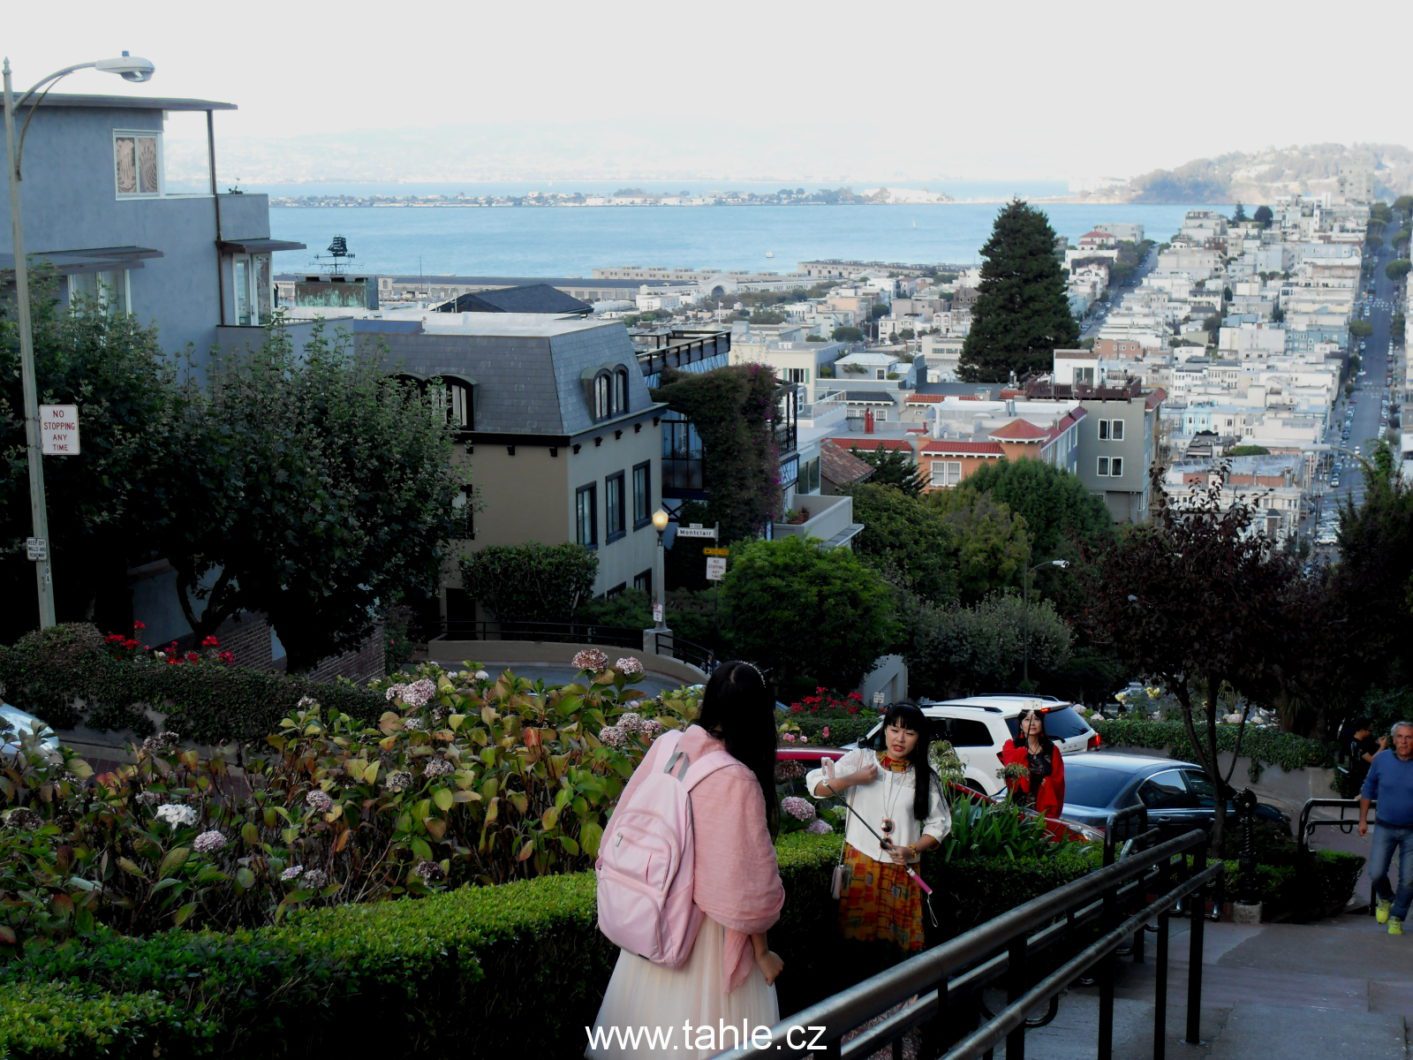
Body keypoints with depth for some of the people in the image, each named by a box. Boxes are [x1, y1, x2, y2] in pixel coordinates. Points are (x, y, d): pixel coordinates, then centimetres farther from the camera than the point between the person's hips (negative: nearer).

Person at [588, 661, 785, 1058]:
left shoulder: (664, 748, -8)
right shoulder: (736, 781, -26)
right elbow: (746, 881, -20)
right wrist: (762, 952, -6)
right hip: (705, 932, -6)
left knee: (650, 1024, 20)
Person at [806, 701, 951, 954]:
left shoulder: (925, 777, 6)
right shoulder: (861, 759, 2)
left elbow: (939, 825, 5)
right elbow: (815, 785, -4)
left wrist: (911, 850, -9)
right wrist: (854, 779, -14)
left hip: (901, 871, 1)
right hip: (860, 864, -1)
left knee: (899, 941, 0)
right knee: (856, 934, -1)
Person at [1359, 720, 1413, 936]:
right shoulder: (1381, 759, -5)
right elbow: (1368, 789, 8)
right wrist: (1363, 819, 7)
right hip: (1385, 827, 1)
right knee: (1376, 873, -6)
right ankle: (1385, 899, 26)